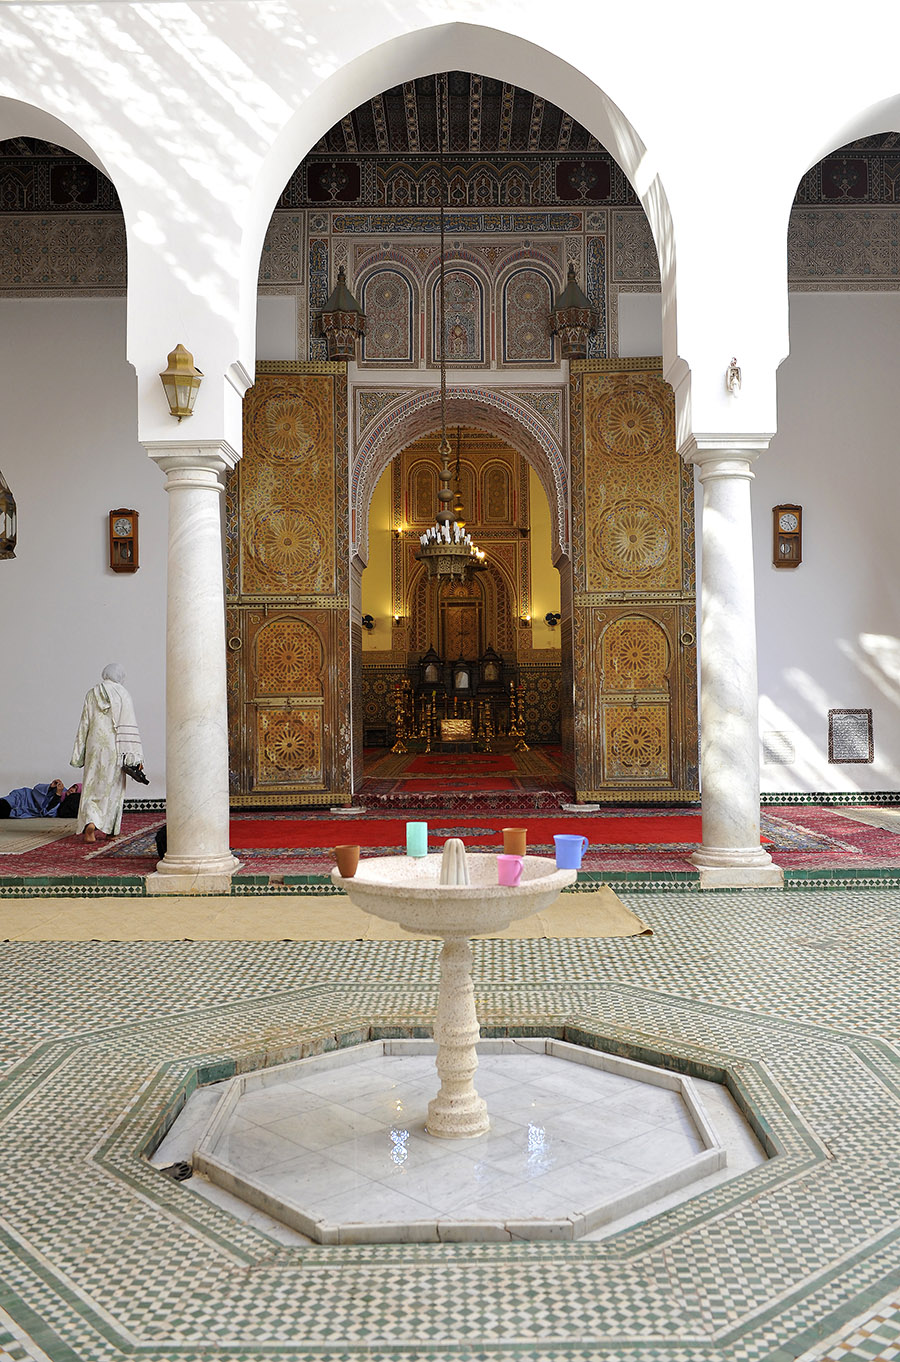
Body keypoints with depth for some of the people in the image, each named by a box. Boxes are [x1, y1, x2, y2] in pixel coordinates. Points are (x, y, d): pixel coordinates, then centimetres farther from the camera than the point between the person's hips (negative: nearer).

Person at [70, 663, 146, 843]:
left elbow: (84, 725, 6)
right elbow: (129, 727, -6)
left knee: (92, 788, 4)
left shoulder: (92, 694, 5)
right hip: (115, 748, -1)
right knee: (113, 788, 11)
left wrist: (79, 754, 10)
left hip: (95, 747, 1)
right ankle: (109, 830, 18)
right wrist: (136, 757, -6)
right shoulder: (123, 696, -2)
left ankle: (90, 823, -19)